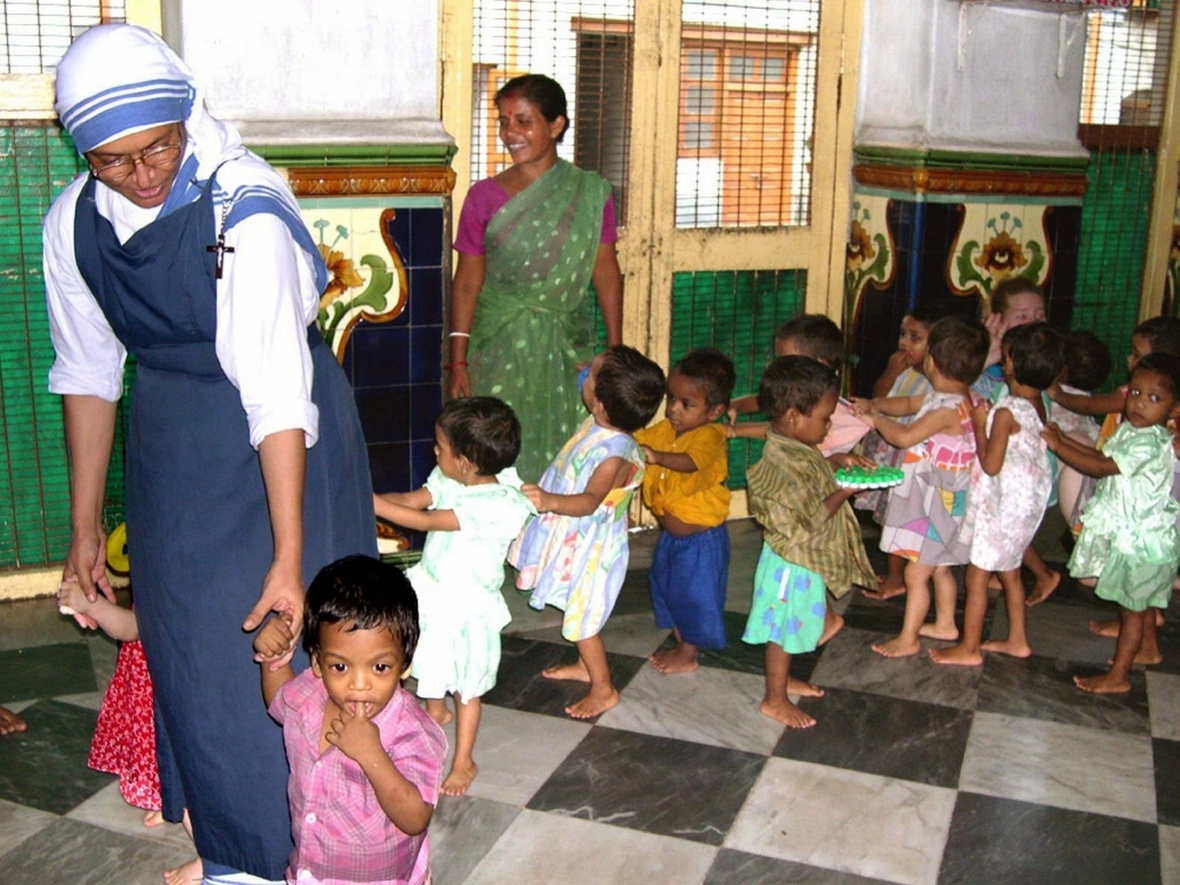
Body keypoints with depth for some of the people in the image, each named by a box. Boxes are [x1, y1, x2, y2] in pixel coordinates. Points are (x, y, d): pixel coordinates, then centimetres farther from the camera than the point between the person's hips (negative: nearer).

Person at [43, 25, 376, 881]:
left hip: (280, 439, -5)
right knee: (192, 641, 12)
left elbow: (275, 392, -30)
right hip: (173, 449, 5)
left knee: (293, 636, 2)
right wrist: (86, 524, 7)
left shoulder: (244, 209, -26)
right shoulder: (72, 222, -8)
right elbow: (89, 375, 2)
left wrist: (290, 559, -31)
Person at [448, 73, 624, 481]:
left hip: (566, 348, 1)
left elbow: (606, 272, 3)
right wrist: (458, 361, -3)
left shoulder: (591, 193, 0)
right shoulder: (485, 196, -2)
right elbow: (467, 280, 0)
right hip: (499, 350, 0)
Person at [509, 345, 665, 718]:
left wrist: (551, 501, -57)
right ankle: (586, 664, 46)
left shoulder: (614, 454, -33)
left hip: (590, 547, -9)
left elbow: (589, 501, -45)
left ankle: (603, 689, 20)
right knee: (578, 610, 25)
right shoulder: (596, 426, -6)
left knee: (581, 617, 4)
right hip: (575, 540, 9)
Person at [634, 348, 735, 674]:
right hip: (670, 534, 8)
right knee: (667, 588, 21)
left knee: (695, 595, 7)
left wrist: (658, 457, -61)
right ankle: (681, 644, 40)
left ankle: (689, 655, 26)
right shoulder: (665, 430, -1)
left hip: (701, 540, -8)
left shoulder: (710, 436, -26)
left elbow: (691, 461, -45)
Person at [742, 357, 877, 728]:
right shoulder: (785, 465, -31)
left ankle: (782, 679, 42)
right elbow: (811, 518, -28)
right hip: (793, 562, -10)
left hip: (802, 559, 10)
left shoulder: (796, 448, 1)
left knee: (791, 625, 24)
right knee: (784, 627, 5)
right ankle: (774, 699, 20)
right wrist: (845, 491, -22)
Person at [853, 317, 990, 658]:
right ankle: (945, 624, 38)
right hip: (942, 500, 10)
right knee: (940, 567, 24)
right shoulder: (956, 399, 4)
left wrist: (876, 418, -10)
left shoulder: (948, 409, -27)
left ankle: (908, 639, 8)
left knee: (916, 572, -1)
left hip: (938, 502, -10)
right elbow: (908, 404, 16)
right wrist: (875, 405, 2)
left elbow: (904, 437, -26)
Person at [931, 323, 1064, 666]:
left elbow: (991, 464, -21)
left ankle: (969, 648, 10)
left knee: (976, 573, 1)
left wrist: (979, 424, -13)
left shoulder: (1007, 412, -24)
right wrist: (988, 418, 6)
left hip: (1002, 504, -9)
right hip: (1028, 500, 9)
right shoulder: (1037, 403, 2)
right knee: (1009, 571, 21)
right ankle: (1017, 639, 32)